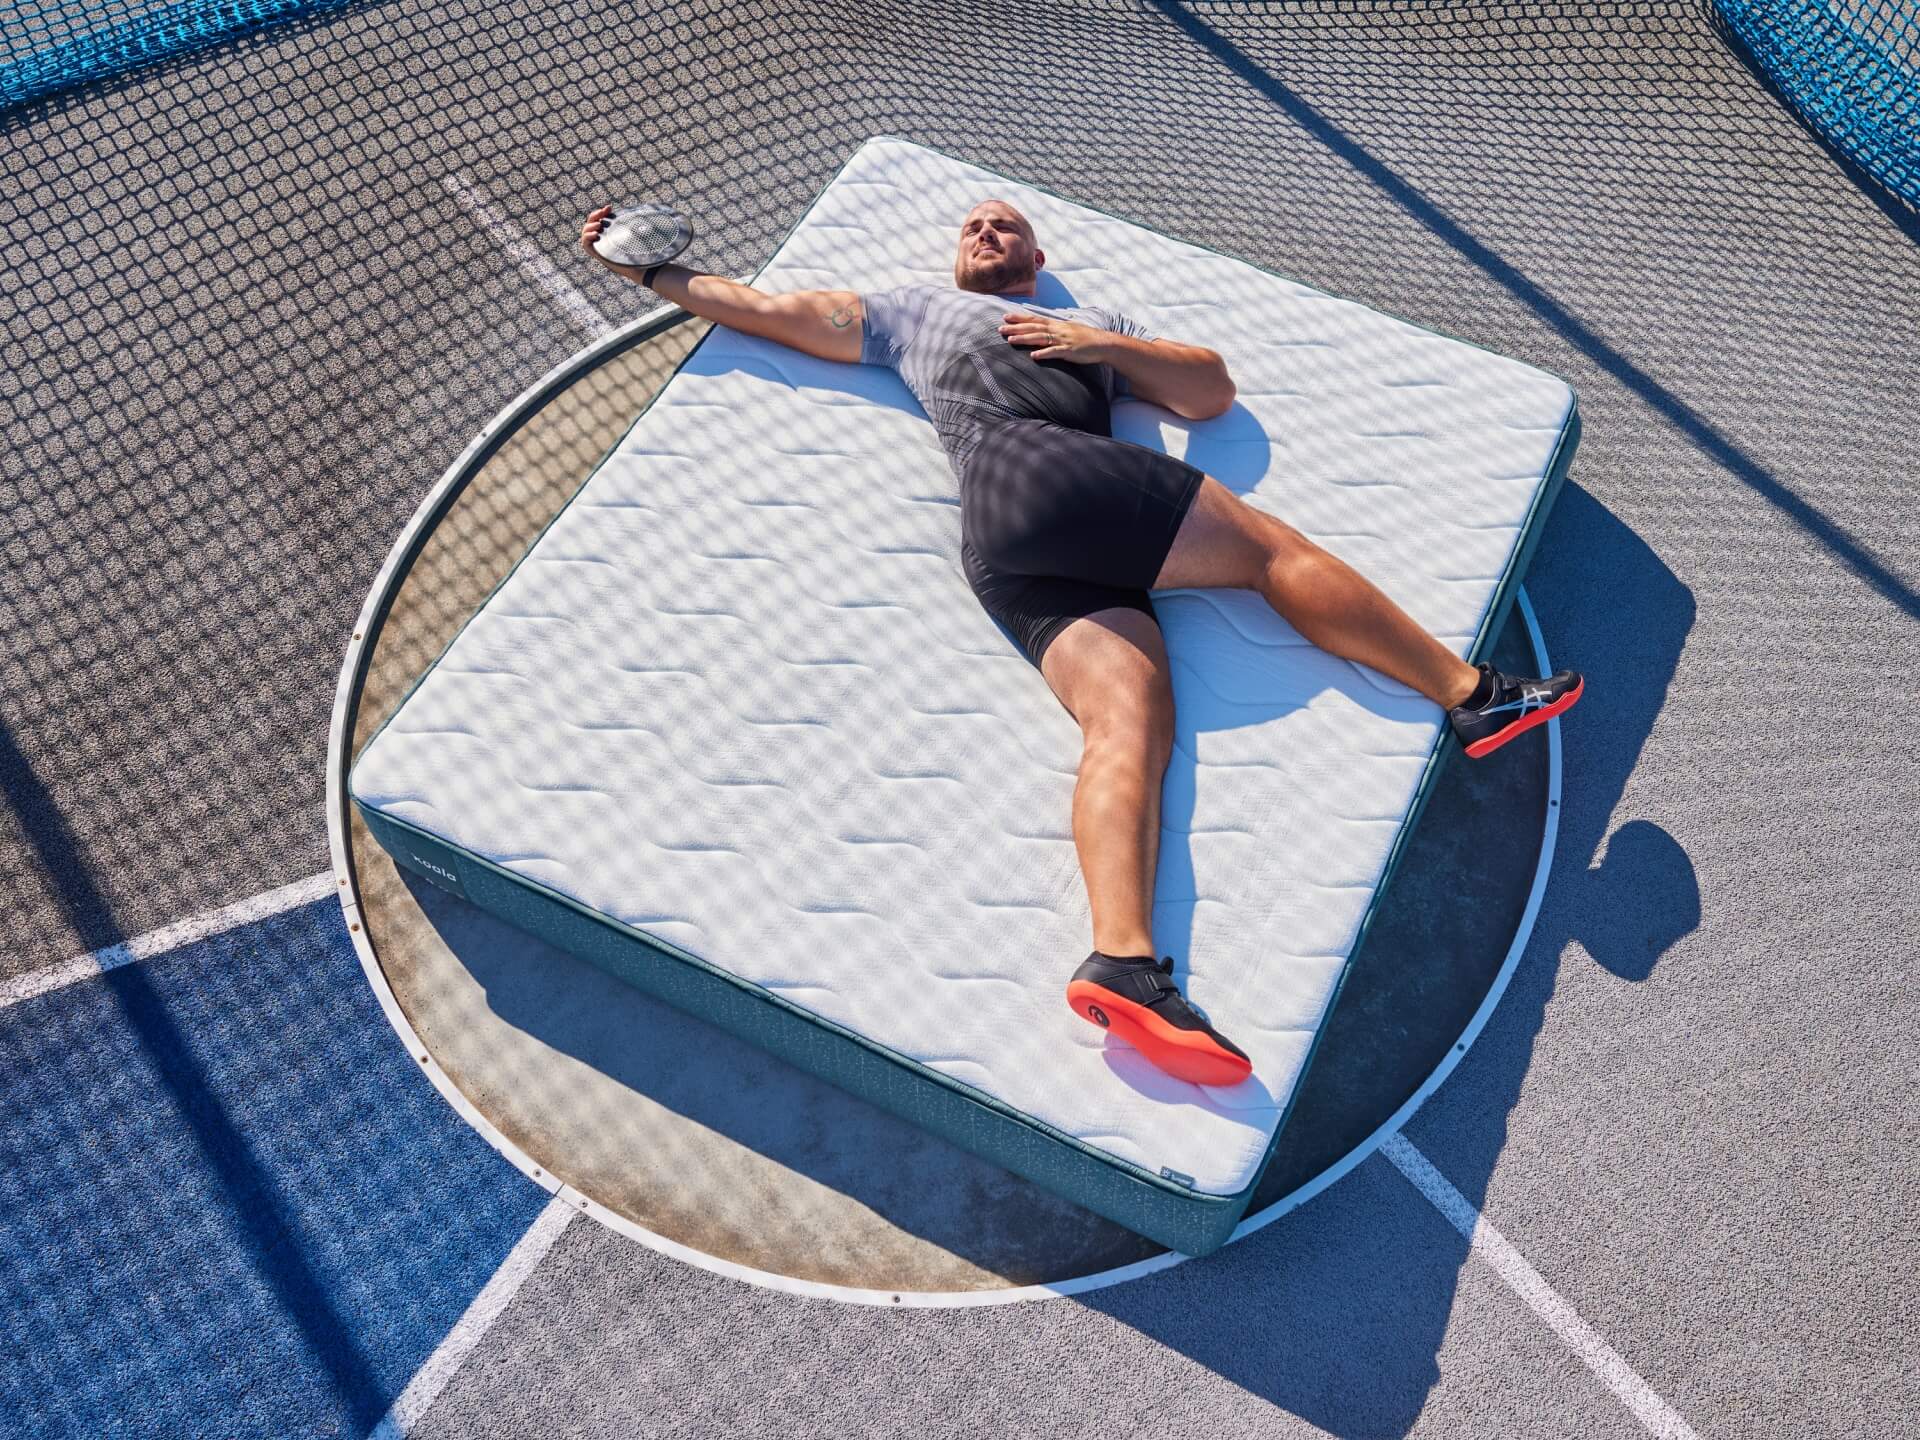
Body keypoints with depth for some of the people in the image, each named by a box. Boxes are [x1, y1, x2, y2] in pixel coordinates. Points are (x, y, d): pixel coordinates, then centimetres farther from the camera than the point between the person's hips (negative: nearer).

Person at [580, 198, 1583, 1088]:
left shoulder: (1096, 326, 38)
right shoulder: (909, 311, 31)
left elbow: (1211, 391, 25)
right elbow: (765, 309, 30)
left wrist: (1104, 345, 11)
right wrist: (649, 272, 28)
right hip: (1033, 473, -4)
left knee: (1131, 726, -21)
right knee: (1274, 548, -9)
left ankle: (1122, 962, -37)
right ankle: (1472, 696, -4)